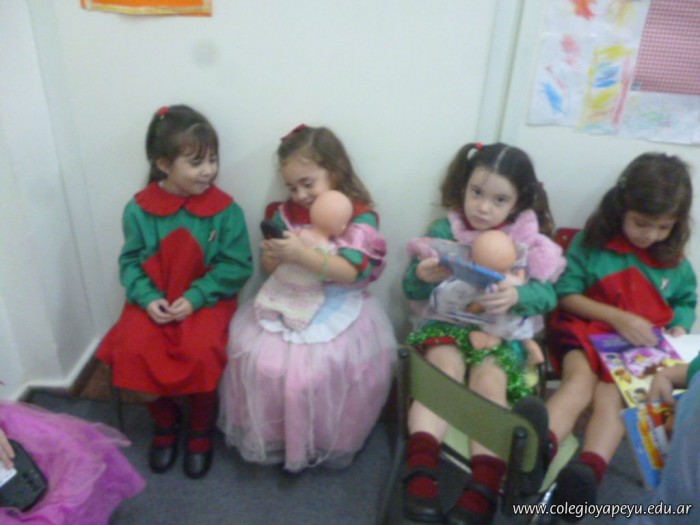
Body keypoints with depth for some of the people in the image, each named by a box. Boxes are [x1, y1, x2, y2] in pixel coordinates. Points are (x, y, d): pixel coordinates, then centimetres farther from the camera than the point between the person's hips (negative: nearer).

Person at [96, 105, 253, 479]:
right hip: (155, 300, 3)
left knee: (201, 353, -27)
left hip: (207, 299, -2)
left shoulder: (225, 209, -10)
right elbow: (130, 262, 2)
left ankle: (201, 431, 6)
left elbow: (237, 266, -10)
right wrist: (148, 298, -16)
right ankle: (165, 422, 12)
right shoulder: (139, 209, -3)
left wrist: (194, 298, -19)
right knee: (132, 350, -20)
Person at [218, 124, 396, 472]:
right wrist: (274, 255, -15)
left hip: (339, 309, -5)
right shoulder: (288, 212, 5)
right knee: (256, 356, -14)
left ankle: (321, 442, 4)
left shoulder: (360, 217, -9)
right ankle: (270, 435, 9)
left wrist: (303, 255, -32)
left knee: (315, 369, -24)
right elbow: (269, 267, 9)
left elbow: (350, 272, -20)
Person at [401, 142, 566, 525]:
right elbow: (410, 289, 1)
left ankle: (484, 490, -27)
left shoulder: (528, 239, 2)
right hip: (446, 324, 0)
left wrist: (517, 296, -29)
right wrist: (423, 275, -24)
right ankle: (420, 473, -32)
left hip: (502, 332, 0)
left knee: (489, 381, -27)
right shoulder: (444, 231, 2)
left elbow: (547, 296, -6)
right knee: (445, 367, -29)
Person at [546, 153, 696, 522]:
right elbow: (566, 294, -4)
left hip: (641, 348, 2)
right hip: (588, 330, -2)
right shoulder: (591, 242, -2)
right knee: (580, 379, -33)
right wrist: (617, 317, -14)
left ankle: (588, 474, -52)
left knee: (610, 395, -28)